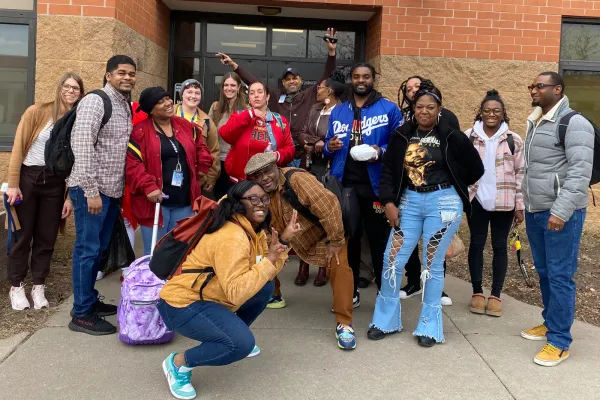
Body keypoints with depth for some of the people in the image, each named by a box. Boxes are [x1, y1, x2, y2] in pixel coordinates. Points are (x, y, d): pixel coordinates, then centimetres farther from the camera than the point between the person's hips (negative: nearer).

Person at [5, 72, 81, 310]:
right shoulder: (37, 112, -7)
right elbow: (18, 147, -7)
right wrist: (12, 184, -11)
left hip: (55, 182, 2)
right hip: (28, 177, -2)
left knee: (47, 237, 8)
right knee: (24, 234, 6)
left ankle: (38, 287, 21)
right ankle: (16, 287, 19)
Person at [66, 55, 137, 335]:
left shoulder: (127, 107, 14)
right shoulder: (95, 101, -11)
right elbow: (82, 146, -19)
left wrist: (123, 188, 13)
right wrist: (91, 191, -22)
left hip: (113, 189, 8)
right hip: (91, 189, -8)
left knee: (99, 249, 15)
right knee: (87, 249, -2)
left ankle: (90, 300, 29)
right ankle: (81, 314, 7)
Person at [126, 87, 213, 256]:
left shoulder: (185, 126, 9)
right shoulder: (140, 132, -7)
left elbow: (200, 147, 22)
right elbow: (132, 163, -13)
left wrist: (203, 166, 5)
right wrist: (148, 186, -23)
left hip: (185, 201, 5)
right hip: (156, 200, -4)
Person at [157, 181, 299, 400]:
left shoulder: (254, 230, 5)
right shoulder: (231, 237, -26)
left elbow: (266, 275, 4)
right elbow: (237, 293, -33)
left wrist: (281, 242, -6)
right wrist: (269, 260, -28)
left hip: (207, 297, 10)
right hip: (181, 303, -10)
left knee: (265, 288, 9)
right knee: (242, 343, -25)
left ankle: (233, 337, 23)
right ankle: (178, 363, -5)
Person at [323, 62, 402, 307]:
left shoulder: (389, 109, 1)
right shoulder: (338, 112, 15)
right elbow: (328, 147, 17)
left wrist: (381, 151, -20)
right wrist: (329, 147, -5)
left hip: (375, 185, -4)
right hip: (344, 184, 4)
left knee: (379, 239, 1)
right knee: (347, 238, 12)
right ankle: (350, 292, 24)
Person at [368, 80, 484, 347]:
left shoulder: (452, 137, -4)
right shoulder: (402, 135, 4)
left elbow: (476, 169, 4)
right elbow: (388, 170, 4)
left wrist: (450, 186, 8)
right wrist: (389, 202, -6)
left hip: (443, 203, -3)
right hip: (409, 202, 3)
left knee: (432, 265, 2)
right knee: (393, 260, 1)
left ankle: (429, 327, 17)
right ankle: (385, 320, 18)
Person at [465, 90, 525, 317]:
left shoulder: (513, 140, 0)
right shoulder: (468, 137, 1)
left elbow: (521, 174, 1)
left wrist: (520, 206, -2)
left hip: (504, 203, 0)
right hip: (477, 200, 0)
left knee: (500, 247, 7)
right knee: (477, 244, 8)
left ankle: (496, 295, 16)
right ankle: (477, 292, 20)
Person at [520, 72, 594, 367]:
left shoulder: (574, 123, -11)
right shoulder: (534, 122, 15)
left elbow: (581, 171, -19)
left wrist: (561, 210, -24)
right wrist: (524, 203, 19)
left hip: (561, 214, -8)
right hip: (534, 212, 8)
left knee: (560, 276, -2)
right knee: (544, 273, 16)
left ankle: (559, 342, 6)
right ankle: (550, 323, 32)